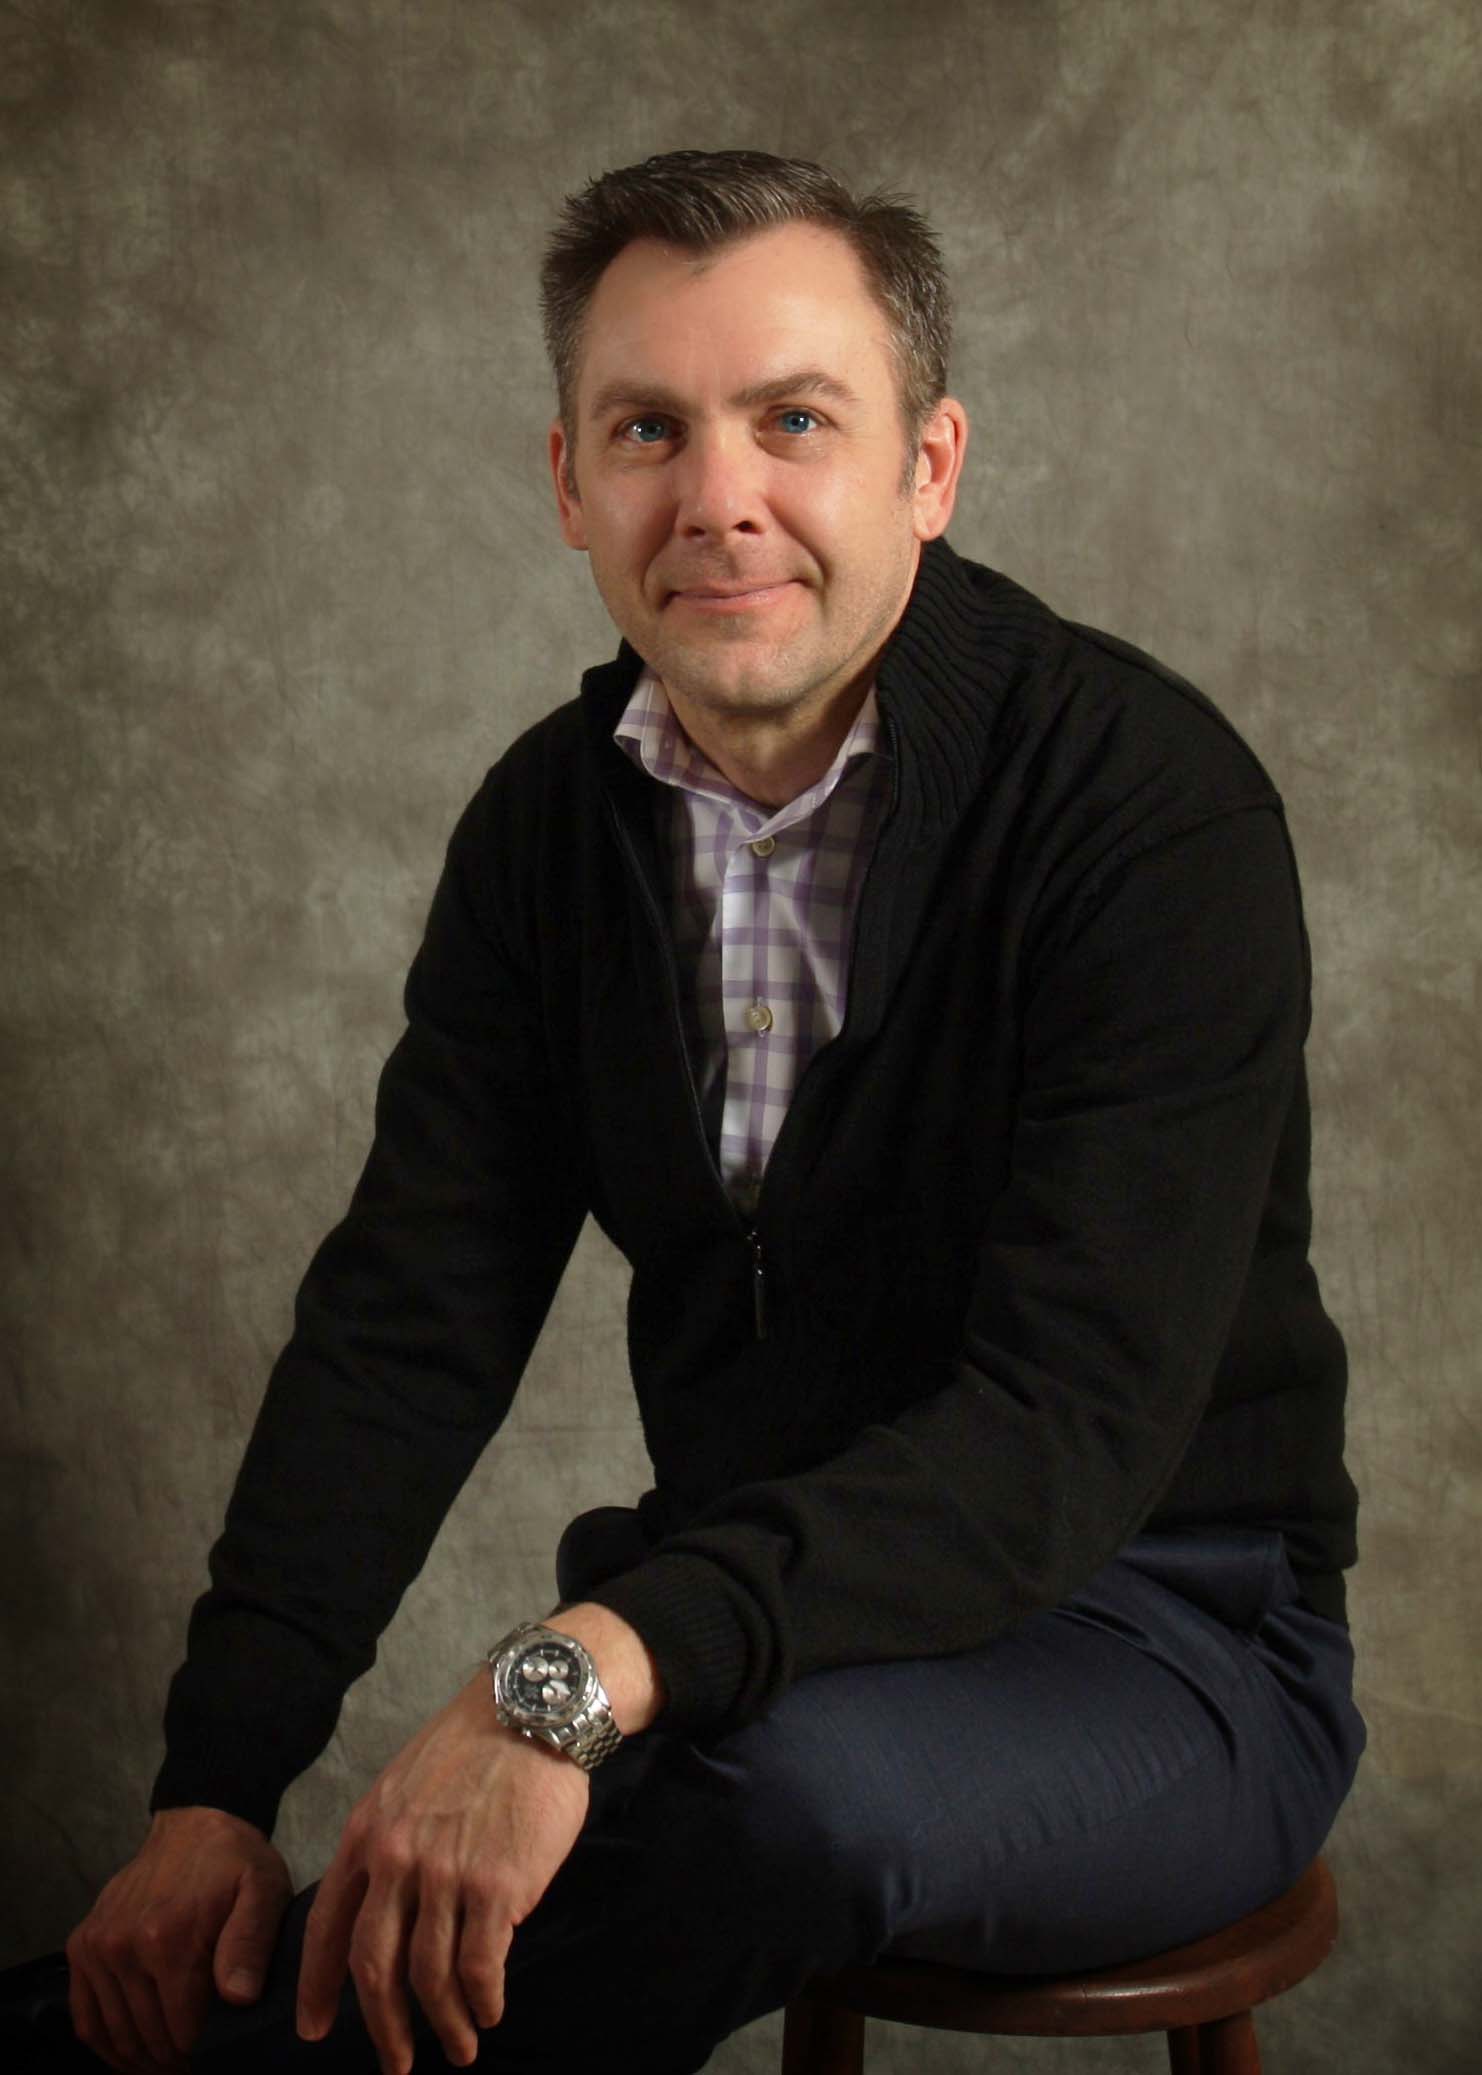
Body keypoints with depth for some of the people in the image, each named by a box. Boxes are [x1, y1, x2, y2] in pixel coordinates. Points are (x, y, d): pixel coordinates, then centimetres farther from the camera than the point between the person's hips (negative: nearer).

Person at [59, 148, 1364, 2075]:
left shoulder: (1151, 800, -18)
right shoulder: (555, 817, 1)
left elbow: (1073, 1425, -27)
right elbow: (408, 1321, 0)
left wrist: (585, 1673, -41)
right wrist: (217, 1783, -14)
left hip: (1152, 1634, -3)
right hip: (752, 1599, 4)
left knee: (794, 1770, -37)